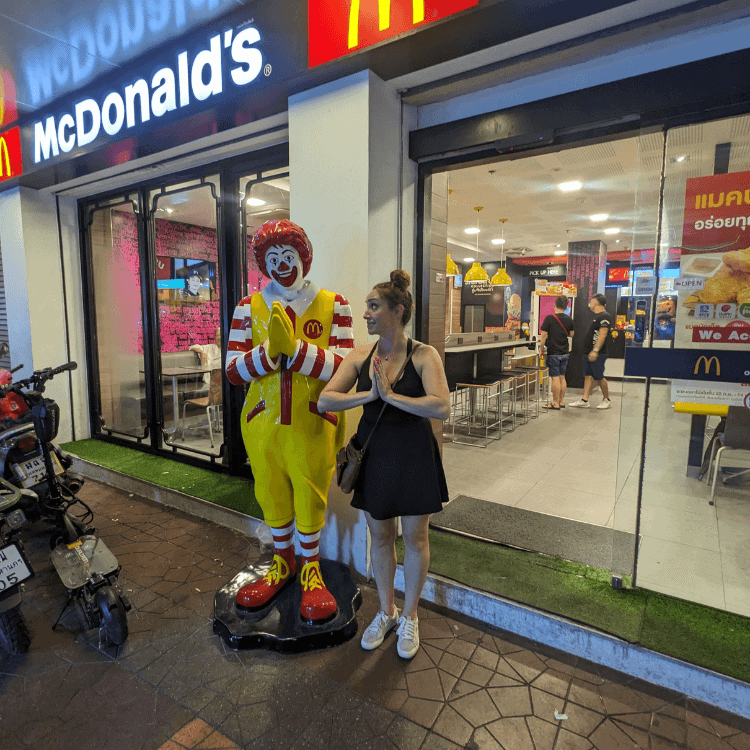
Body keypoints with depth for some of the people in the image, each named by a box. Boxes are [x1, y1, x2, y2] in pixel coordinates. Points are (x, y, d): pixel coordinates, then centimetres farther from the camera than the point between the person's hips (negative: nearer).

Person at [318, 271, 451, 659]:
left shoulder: (423, 355, -13)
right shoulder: (360, 356, -2)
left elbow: (442, 408, -27)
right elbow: (324, 400, -9)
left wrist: (390, 394, -25)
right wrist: (370, 394, -22)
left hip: (413, 455, -3)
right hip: (372, 454, 3)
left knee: (414, 538, 13)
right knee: (380, 537, 18)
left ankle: (409, 617, 37)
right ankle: (386, 611, 41)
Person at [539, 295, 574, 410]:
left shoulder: (549, 318, -13)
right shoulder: (569, 320, 4)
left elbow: (544, 336, -13)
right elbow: (571, 334, 17)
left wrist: (542, 349, -1)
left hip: (553, 353, -6)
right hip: (565, 353, 6)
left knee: (555, 378, -3)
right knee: (562, 377, 14)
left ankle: (556, 403, 2)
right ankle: (561, 401, 21)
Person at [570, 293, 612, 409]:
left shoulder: (605, 316, -13)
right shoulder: (597, 316, 18)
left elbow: (602, 334, -22)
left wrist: (595, 350, -28)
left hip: (598, 354, -10)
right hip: (589, 352, 10)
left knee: (599, 377, -2)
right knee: (588, 376, 6)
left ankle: (606, 400, 13)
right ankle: (584, 401, 7)